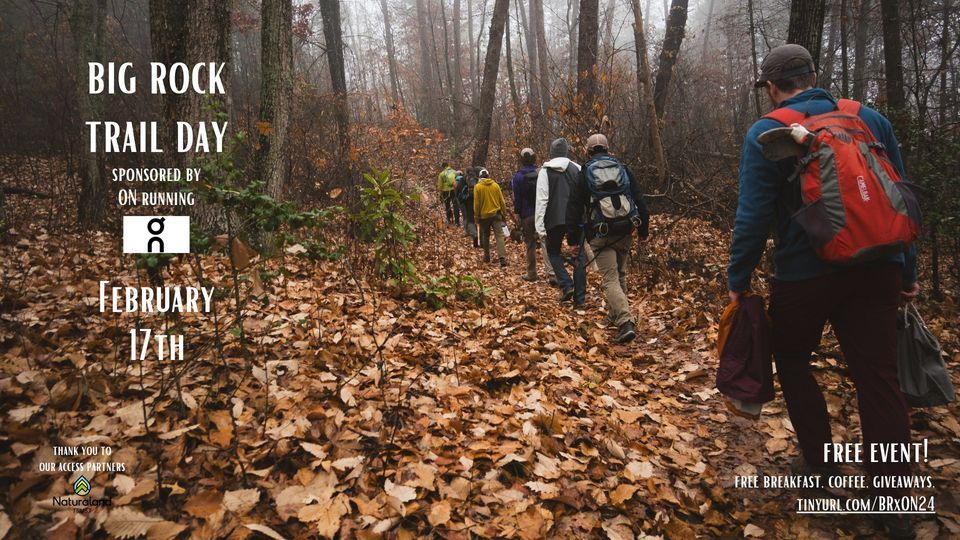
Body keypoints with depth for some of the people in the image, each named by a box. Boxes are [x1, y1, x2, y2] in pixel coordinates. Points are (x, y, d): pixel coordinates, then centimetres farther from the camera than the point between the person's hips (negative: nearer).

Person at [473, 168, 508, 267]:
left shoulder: (478, 187, -5)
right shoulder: (495, 185, 0)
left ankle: (487, 257, 23)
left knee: (485, 236, 16)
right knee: (499, 236, -4)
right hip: (496, 214, 1)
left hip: (484, 215, 0)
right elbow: (502, 201, 3)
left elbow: (476, 204, -4)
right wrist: (504, 213, 14)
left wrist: (476, 216, 6)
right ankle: (502, 257, -16)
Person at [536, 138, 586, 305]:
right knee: (578, 256, 9)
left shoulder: (545, 171, 0)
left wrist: (540, 227, -5)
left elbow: (541, 200, -6)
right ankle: (579, 297, 8)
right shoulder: (577, 169, 7)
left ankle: (566, 285, -2)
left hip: (555, 220, -2)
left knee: (554, 252, 17)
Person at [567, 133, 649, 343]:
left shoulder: (585, 173, 2)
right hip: (624, 230, 4)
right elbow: (639, 200, 10)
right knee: (620, 274, 20)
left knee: (610, 279, -6)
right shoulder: (623, 169, 10)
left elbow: (575, 207, 1)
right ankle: (615, 314, 32)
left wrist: (574, 238, 6)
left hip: (600, 234, -3)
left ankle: (626, 322, -22)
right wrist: (643, 230, 17)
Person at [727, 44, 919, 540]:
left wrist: (738, 280, -2)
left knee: (792, 362, 20)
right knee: (879, 377, 5)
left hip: (805, 272, -4)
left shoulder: (767, 132, -6)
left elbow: (754, 216, -12)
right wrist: (908, 271, 17)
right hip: (875, 269, 4)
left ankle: (819, 462, 23)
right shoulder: (870, 119, 8)